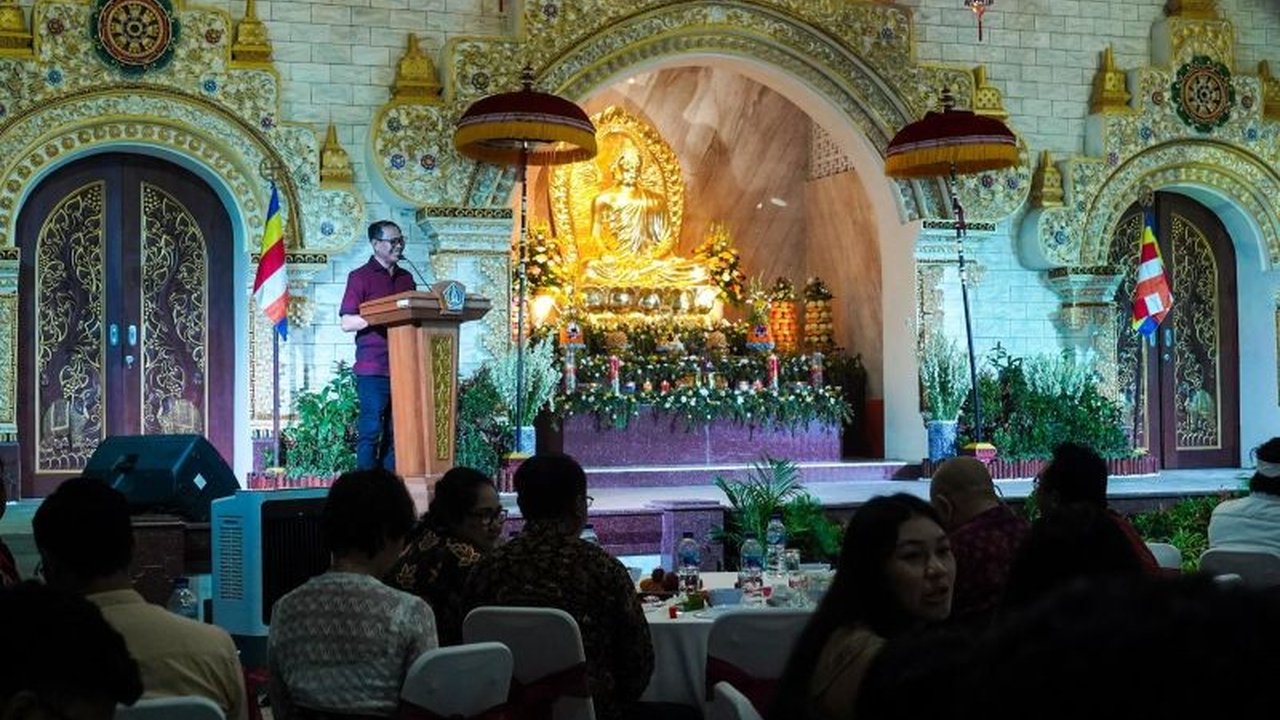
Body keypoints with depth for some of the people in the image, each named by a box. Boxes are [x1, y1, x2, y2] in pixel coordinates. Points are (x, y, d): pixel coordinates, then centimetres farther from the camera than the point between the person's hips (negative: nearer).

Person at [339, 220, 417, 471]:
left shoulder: (406, 278, 19)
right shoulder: (360, 277, 0)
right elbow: (346, 323, -7)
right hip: (373, 368, -5)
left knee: (396, 432, 4)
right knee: (371, 430, -6)